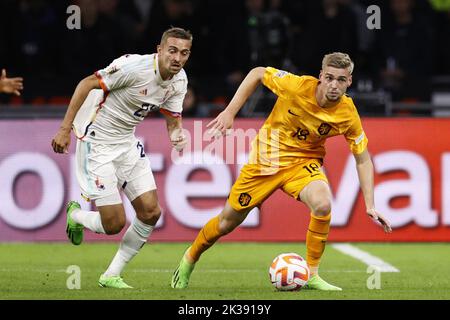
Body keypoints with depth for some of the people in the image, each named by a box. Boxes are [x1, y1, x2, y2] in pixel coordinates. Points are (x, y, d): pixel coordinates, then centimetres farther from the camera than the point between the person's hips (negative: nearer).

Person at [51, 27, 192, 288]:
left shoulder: (179, 80, -2)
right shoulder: (134, 66, -25)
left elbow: (173, 121, 6)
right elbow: (87, 84, -19)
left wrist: (178, 135, -20)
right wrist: (65, 129, -20)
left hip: (127, 142, 8)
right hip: (97, 140, -8)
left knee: (151, 212, -1)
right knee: (115, 223, -10)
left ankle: (111, 276, 13)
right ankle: (75, 215, 24)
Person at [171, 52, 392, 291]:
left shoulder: (348, 114, -19)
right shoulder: (298, 86, -25)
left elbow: (363, 159, -6)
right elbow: (257, 74, -8)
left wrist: (370, 205, -11)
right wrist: (229, 112, -12)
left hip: (304, 162, 1)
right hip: (266, 158, -1)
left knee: (323, 204, -31)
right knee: (228, 221, 8)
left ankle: (311, 274, -13)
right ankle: (190, 258, 39)